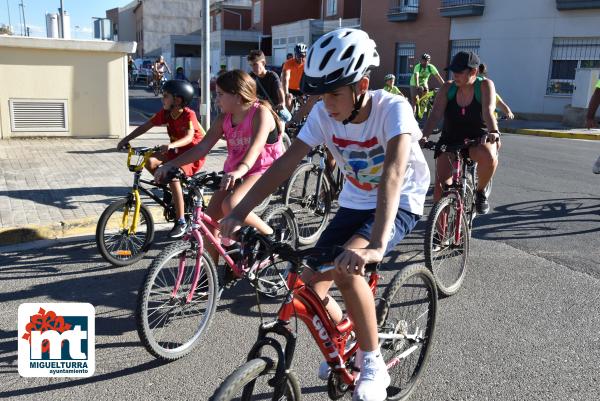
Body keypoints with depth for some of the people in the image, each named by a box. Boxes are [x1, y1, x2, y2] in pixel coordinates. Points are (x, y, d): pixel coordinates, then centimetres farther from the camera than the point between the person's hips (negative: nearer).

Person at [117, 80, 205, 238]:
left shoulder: (189, 115, -21)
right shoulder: (165, 113, -2)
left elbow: (189, 137, -36)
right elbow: (145, 126, 0)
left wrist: (171, 145, -53)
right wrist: (126, 139, -9)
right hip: (176, 150, 7)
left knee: (172, 174, -31)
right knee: (150, 162, -17)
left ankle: (181, 222, -21)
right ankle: (171, 191, 6)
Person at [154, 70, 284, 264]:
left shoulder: (260, 112, -16)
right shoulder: (224, 118, 4)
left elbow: (256, 146, -33)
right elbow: (202, 147, 0)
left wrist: (240, 170, -52)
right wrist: (171, 165, -11)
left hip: (263, 171, -7)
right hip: (233, 173, 7)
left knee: (230, 205, -33)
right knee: (209, 218, -5)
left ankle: (270, 235, -10)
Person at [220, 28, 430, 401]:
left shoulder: (393, 108, -27)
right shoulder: (323, 114, -13)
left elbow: (393, 172, -42)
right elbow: (286, 162, -16)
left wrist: (376, 244, -55)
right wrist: (241, 211, -25)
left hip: (400, 205, -5)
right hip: (354, 204, 5)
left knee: (346, 268, -31)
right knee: (310, 288, -7)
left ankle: (373, 366, -9)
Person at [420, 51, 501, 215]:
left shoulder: (485, 85, -9)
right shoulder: (448, 88, -4)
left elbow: (488, 111, -25)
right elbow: (435, 115, -15)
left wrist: (494, 132, -44)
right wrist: (424, 136, -33)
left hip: (478, 140, -2)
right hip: (450, 141, 2)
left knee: (489, 156, -37)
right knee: (441, 186, -14)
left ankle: (480, 192, -7)